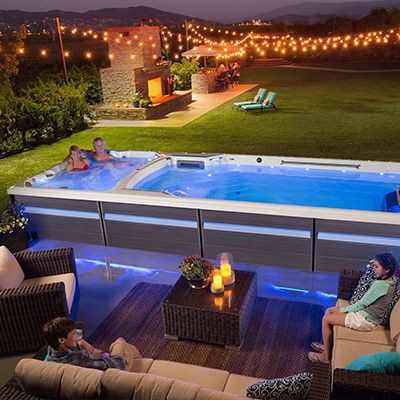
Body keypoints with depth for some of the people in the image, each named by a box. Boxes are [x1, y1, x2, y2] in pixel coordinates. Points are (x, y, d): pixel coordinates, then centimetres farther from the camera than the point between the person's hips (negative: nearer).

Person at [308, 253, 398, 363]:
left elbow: (362, 304, -20)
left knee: (326, 319, -7)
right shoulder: (389, 282, 4)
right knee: (329, 311, 12)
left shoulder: (380, 284, -27)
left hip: (365, 321, -10)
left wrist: (342, 310, -9)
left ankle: (326, 356, 8)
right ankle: (327, 345, 24)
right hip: (368, 314, 10)